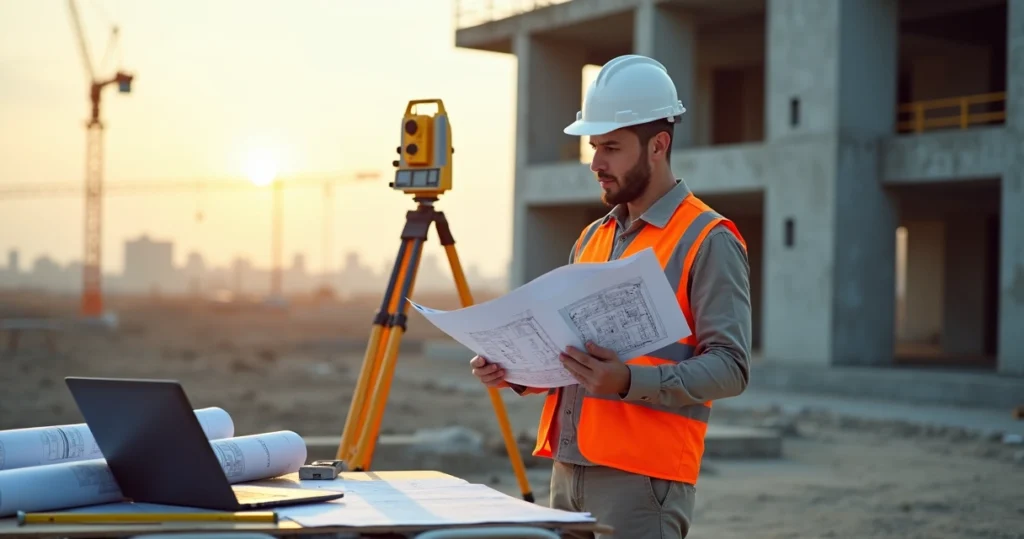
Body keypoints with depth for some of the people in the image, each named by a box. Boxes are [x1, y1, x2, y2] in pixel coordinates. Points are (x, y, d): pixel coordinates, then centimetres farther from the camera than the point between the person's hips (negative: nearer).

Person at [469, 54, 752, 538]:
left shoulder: (709, 241, -7)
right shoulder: (592, 238, 16)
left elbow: (730, 366, -14)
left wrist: (629, 382, -26)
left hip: (642, 479, -7)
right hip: (568, 470, 7)